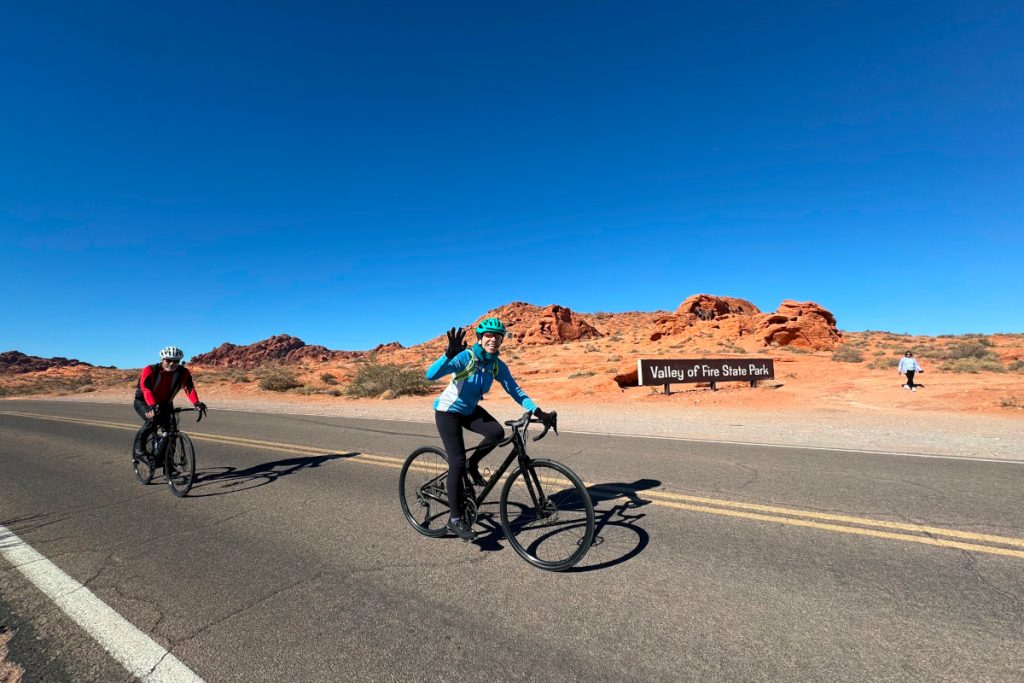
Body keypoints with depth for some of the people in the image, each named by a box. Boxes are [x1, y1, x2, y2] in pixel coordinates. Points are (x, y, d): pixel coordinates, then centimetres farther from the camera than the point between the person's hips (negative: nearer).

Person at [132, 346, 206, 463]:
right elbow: (146, 389, -36)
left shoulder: (183, 372, -17)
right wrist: (152, 405, -53)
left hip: (165, 403, 4)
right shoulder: (150, 370, -25)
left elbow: (189, 388, -29)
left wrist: (196, 403, -46)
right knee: (152, 420, -32)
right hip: (143, 401, -3)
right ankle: (138, 450, -11)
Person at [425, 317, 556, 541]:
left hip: (470, 410, 5)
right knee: (457, 462, -12)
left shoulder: (498, 365, -9)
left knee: (497, 432, -22)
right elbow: (431, 374, -37)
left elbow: (515, 390, -10)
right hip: (448, 412, -5)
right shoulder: (466, 357, -27)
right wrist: (450, 353, -53)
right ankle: (455, 520, 2)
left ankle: (473, 464, 8)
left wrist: (538, 412, -20)